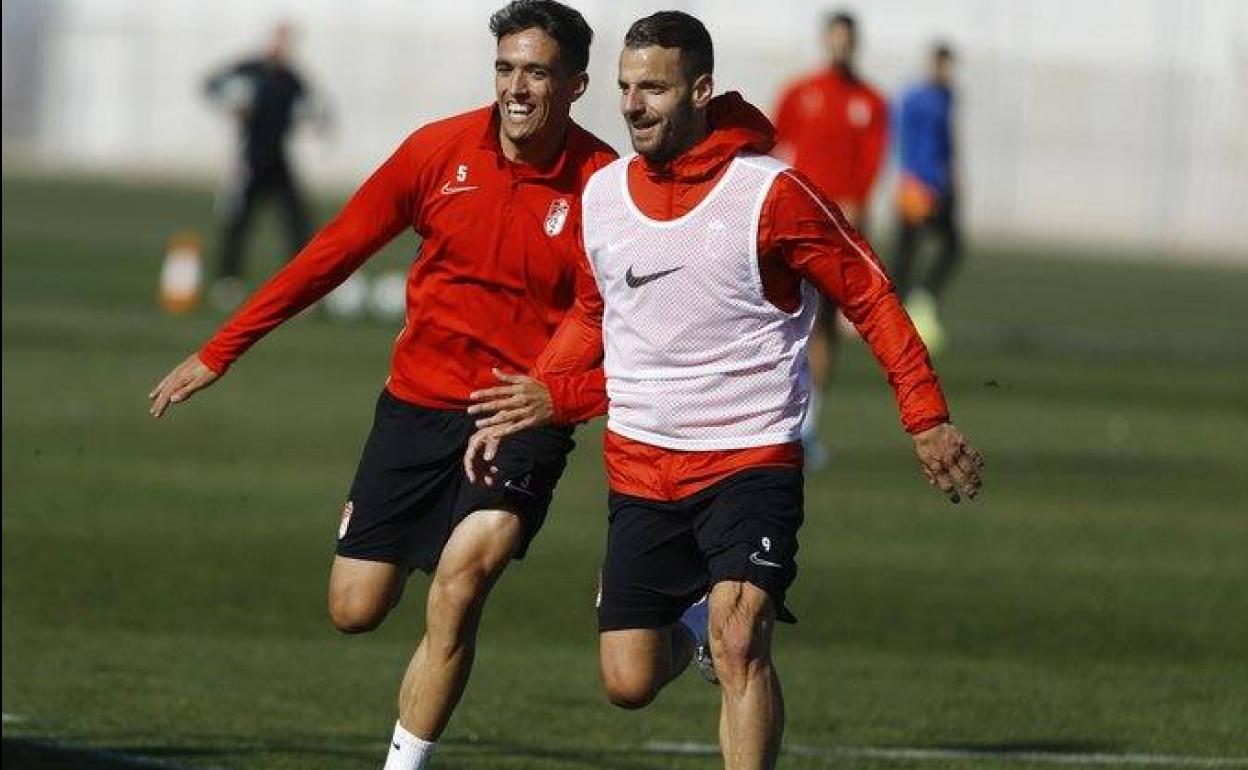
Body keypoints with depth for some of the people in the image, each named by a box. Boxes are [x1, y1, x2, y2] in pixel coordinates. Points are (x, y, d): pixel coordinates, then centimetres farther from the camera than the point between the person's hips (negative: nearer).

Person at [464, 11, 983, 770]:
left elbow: (871, 297, -4)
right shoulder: (602, 194, 4)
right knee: (629, 681, 4)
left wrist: (927, 420, -9)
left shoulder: (770, 193, -11)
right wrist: (539, 399, 9)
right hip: (639, 469, 5)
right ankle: (696, 620, 39)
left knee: (737, 645, -24)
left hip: (752, 458, -5)